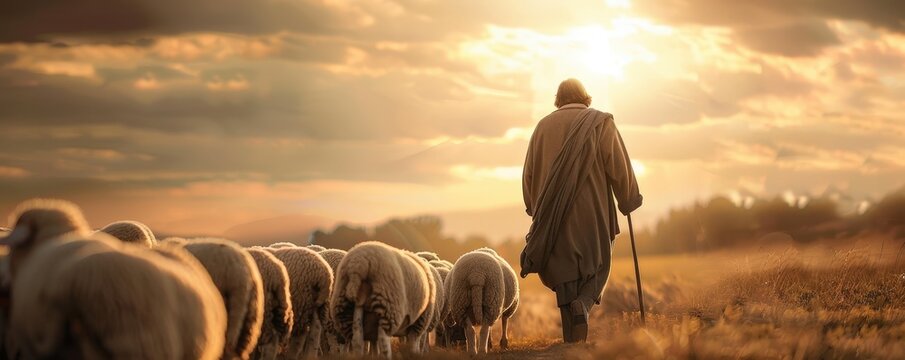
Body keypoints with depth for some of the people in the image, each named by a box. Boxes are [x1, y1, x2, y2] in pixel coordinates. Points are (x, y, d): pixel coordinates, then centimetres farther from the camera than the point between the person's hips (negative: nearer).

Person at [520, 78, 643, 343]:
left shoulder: (543, 126, 10)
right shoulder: (601, 123, 1)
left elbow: (529, 173, 13)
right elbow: (620, 169, -3)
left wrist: (535, 210, 25)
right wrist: (628, 202, 11)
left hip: (554, 218, 2)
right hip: (593, 217, -2)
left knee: (565, 274, 8)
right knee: (596, 268, 13)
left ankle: (573, 346, 1)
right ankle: (583, 303, -19)